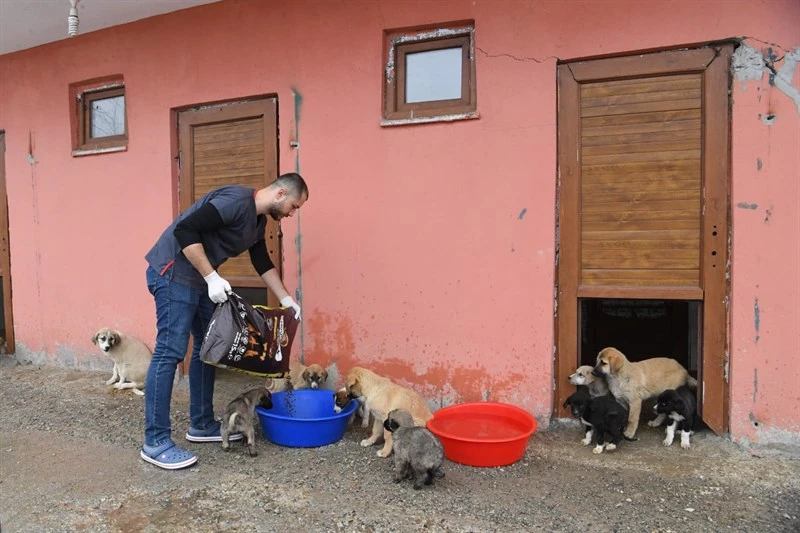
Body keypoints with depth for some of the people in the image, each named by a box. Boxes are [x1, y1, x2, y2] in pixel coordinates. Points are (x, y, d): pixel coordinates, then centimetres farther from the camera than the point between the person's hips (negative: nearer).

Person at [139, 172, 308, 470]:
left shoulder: (258, 221, 11)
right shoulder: (237, 200, -20)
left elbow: (263, 263, 21)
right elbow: (185, 230, -26)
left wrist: (286, 300, 18)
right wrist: (212, 277, -24)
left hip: (197, 279, 11)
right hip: (173, 272, -11)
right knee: (170, 352, -10)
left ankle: (201, 425, 23)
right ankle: (155, 442, -4)